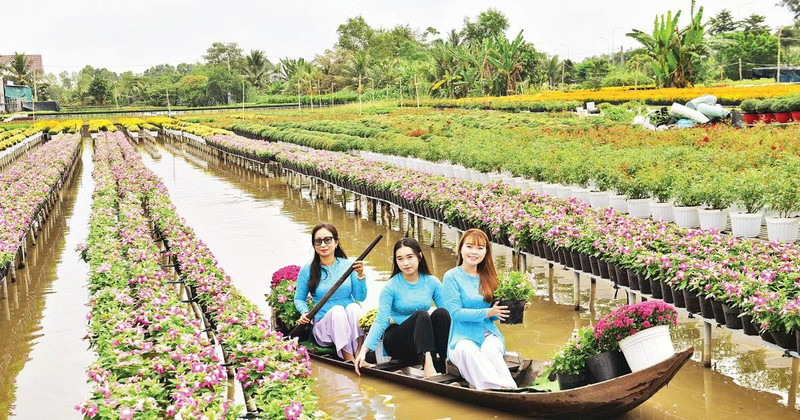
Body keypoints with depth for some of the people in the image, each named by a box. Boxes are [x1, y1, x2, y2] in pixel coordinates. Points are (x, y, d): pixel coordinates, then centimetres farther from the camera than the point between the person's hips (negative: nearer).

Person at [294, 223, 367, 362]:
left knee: (353, 307, -31)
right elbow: (299, 299, 12)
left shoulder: (347, 265, 4)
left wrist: (360, 276, -13)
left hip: (349, 324, 1)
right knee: (337, 310, -32)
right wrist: (305, 312, -8)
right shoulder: (307, 271, 1)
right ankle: (349, 361, -40)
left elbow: (360, 297, 2)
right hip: (324, 323, -1)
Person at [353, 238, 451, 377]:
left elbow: (447, 314, -3)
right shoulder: (391, 287, -7)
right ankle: (427, 365, -50)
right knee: (421, 315, -31)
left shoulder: (432, 282, 1)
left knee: (441, 313, -25)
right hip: (396, 340, -3)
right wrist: (364, 350, -27)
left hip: (425, 337, 3)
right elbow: (380, 321, -14)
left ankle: (441, 365, -33)